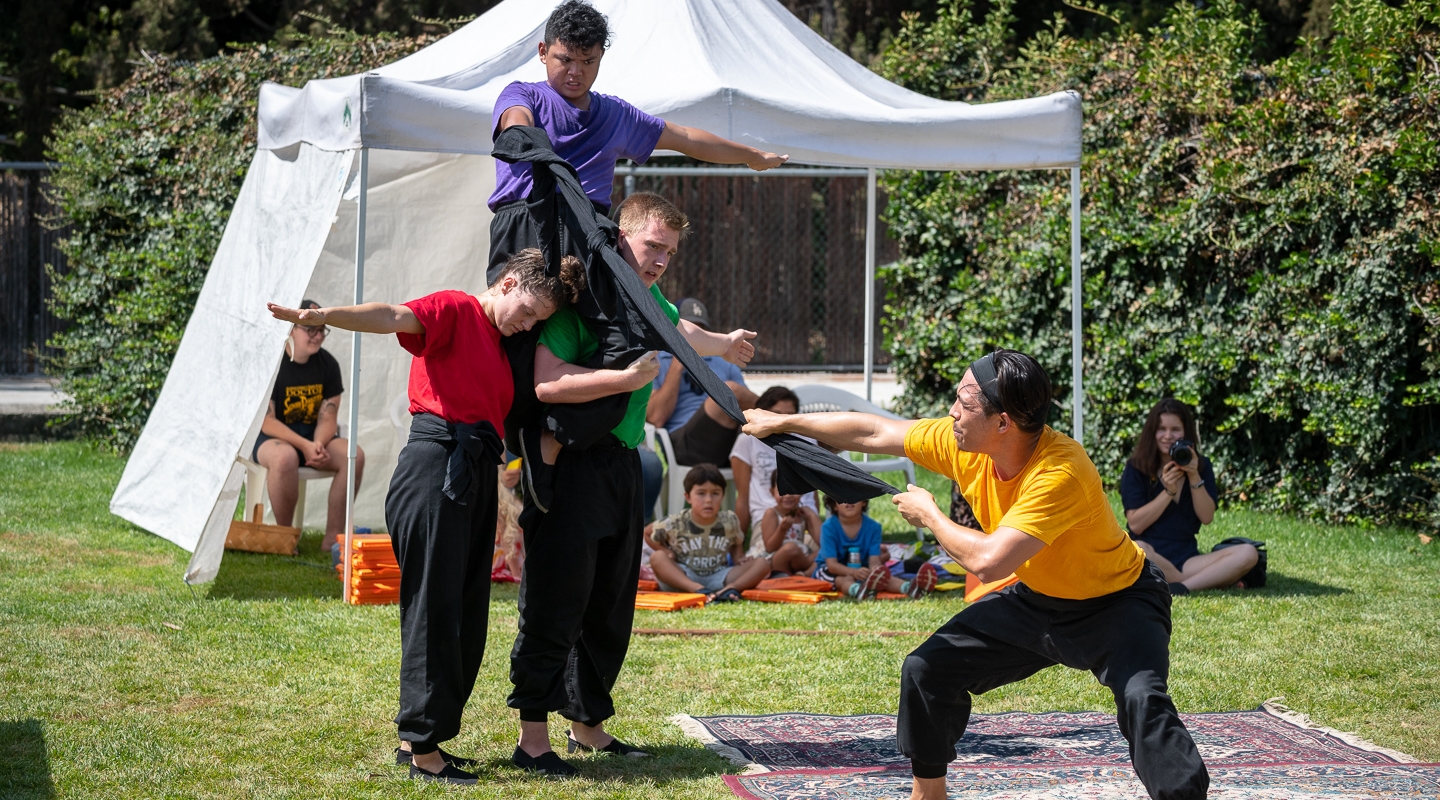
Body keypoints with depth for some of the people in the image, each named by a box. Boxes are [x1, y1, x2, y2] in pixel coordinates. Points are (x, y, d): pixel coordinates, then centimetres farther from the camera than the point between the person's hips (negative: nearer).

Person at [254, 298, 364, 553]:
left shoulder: (328, 364, 3)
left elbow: (328, 417, 1)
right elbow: (266, 422, -16)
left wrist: (318, 444, -22)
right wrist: (305, 445, -27)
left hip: (315, 437, 5)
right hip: (272, 438, -5)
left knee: (354, 455, -23)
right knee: (285, 456, -40)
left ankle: (333, 538, -19)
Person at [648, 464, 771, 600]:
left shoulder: (729, 522, 0)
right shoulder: (675, 524, -7)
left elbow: (737, 543, 20)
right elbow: (649, 534, 9)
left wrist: (739, 559, 0)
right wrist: (665, 551, -7)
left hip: (718, 578, 2)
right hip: (684, 579, -2)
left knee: (762, 564, -15)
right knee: (657, 557, -31)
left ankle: (731, 588, -43)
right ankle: (698, 590, -50)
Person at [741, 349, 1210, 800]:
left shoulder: (1060, 472, -37)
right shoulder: (964, 445, -15)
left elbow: (988, 561, -42)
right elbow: (873, 434, -1)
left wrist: (928, 516, -25)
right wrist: (783, 422, 5)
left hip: (1115, 599, -7)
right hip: (1035, 598, 7)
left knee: (1141, 697, -33)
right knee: (927, 669, 3)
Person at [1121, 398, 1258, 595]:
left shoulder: (1201, 466, 11)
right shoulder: (1136, 468, 2)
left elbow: (1207, 517, 0)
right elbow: (1136, 525, -7)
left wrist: (1194, 477, -10)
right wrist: (1169, 491, -13)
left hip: (1187, 558, 3)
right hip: (1151, 558, -3)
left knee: (1248, 553, -20)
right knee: (1137, 550, -40)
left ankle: (1181, 586, -33)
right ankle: (1210, 580, -25)